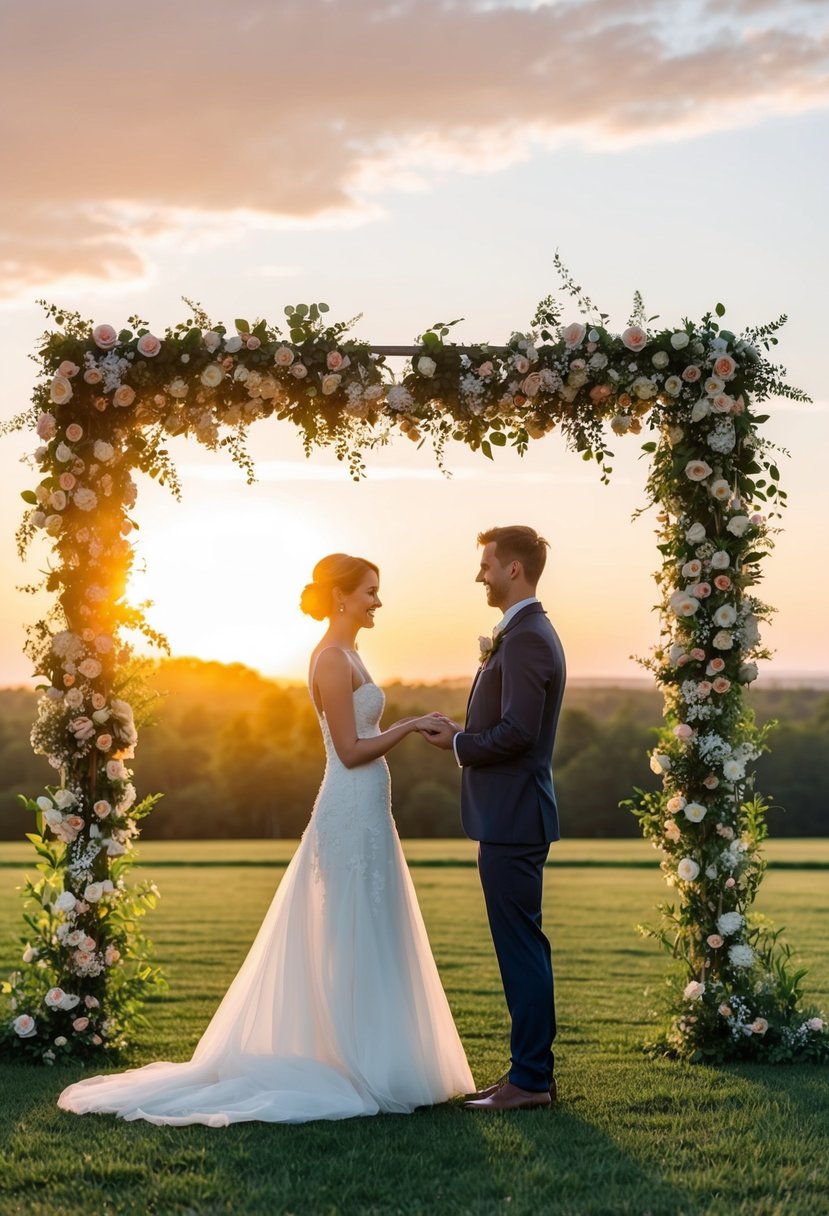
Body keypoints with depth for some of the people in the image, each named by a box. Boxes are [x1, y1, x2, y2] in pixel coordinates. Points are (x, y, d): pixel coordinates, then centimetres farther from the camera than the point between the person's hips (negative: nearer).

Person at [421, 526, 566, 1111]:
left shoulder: (526, 638, -16)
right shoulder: (527, 632, 17)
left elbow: (517, 733, -24)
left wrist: (460, 744, -9)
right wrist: (467, 734, 9)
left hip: (513, 818, -11)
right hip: (512, 815, 11)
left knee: (521, 946, -5)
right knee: (522, 946, 14)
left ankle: (530, 1079, 0)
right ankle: (533, 1072, 20)